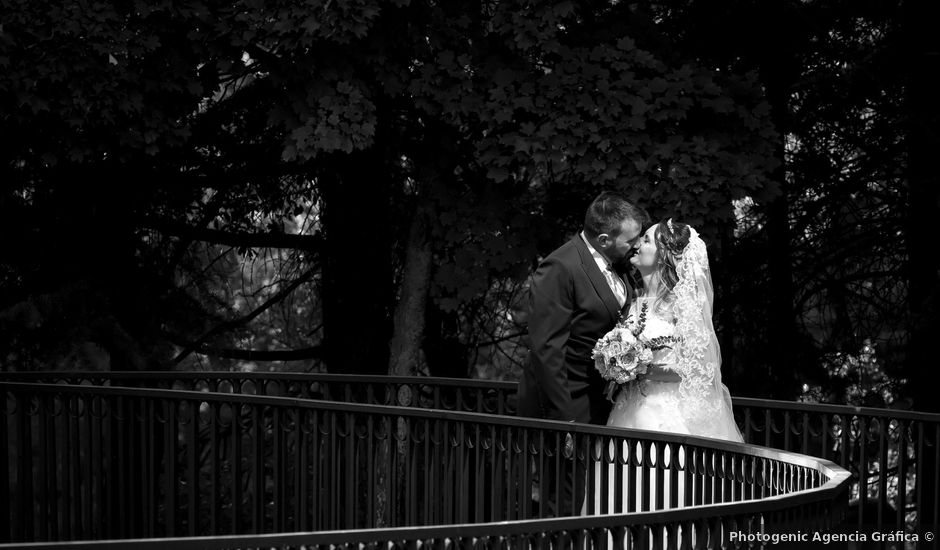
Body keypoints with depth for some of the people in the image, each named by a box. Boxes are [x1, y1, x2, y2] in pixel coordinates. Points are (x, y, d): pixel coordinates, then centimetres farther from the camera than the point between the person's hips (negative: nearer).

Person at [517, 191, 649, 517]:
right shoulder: (560, 269, -19)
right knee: (565, 505, -4)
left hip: (599, 402, 8)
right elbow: (546, 349, -21)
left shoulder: (616, 266, 7)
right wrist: (563, 421, -22)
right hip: (569, 404, -8)